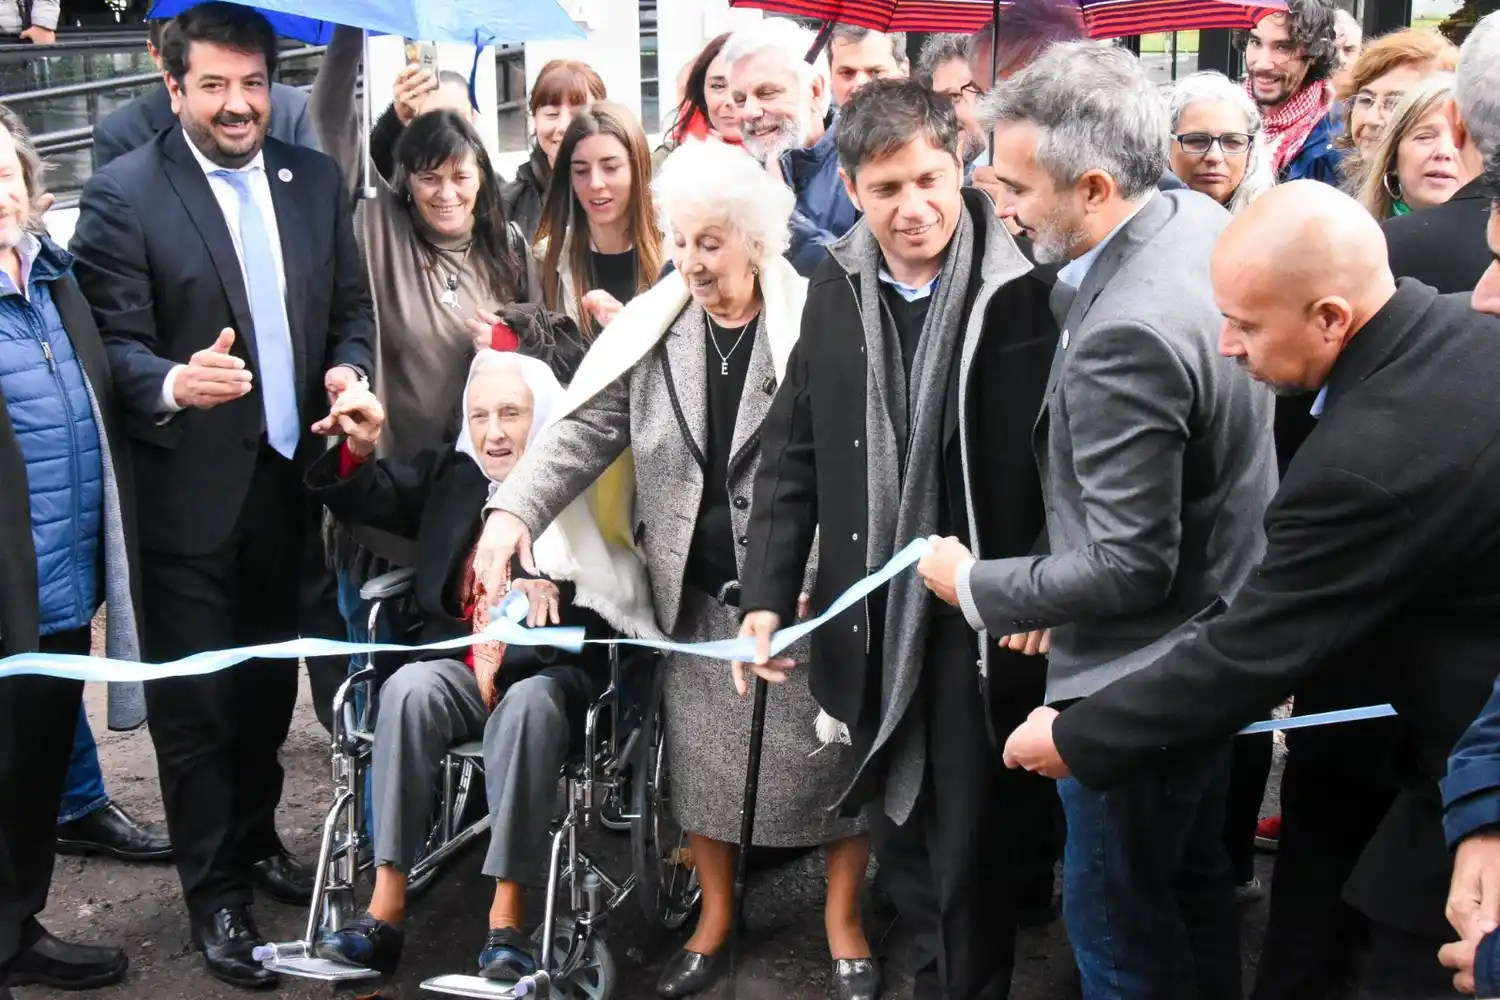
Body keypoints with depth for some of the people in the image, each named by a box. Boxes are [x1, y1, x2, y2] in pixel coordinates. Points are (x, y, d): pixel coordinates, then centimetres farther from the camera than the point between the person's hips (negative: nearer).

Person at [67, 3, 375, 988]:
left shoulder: (316, 179, 6)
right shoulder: (123, 195, -9)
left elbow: (353, 306, 12)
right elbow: (115, 342, -12)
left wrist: (351, 369, -8)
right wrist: (173, 384, -33)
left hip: (292, 478, 5)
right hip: (190, 491, -4)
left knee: (271, 680, 18)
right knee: (196, 697, 5)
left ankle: (256, 839, 38)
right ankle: (215, 890, 21)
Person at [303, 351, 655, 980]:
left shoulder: (583, 492, -1)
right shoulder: (448, 475, 14)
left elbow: (608, 614, -11)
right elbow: (362, 500, 17)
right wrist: (358, 449, -4)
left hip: (552, 674, -3)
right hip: (457, 664, 3)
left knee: (528, 703, -36)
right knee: (409, 688, -29)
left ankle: (507, 918, -34)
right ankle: (386, 909, -30)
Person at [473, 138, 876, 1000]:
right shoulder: (653, 329, 2)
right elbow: (585, 431, -3)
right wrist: (514, 510, -17)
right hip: (698, 591, 4)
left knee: (828, 753, 7)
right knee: (702, 758, 14)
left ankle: (843, 919, 29)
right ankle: (716, 914, 35)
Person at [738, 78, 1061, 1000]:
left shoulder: (1025, 290, -13)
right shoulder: (837, 289, 3)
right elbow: (791, 453, 7)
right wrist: (767, 594, 2)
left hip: (984, 625, -5)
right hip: (872, 625, 5)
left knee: (974, 861, 7)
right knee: (903, 847, 19)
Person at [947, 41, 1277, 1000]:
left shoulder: (1124, 337, -33)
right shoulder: (1203, 219, -4)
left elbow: (1130, 568, -28)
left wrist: (976, 585, -14)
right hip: (1221, 643, 10)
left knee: (1117, 921, 10)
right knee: (1194, 879, 27)